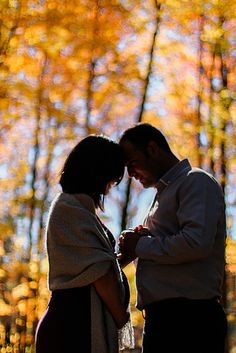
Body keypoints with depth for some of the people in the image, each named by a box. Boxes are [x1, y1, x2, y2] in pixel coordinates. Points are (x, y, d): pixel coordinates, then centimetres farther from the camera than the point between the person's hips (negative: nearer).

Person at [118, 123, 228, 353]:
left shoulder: (196, 181, -4)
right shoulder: (164, 192, 25)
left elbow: (197, 242, -20)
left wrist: (141, 246, -8)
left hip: (188, 318, -9)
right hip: (161, 317, 9)